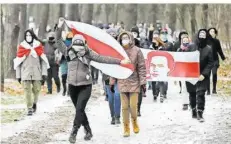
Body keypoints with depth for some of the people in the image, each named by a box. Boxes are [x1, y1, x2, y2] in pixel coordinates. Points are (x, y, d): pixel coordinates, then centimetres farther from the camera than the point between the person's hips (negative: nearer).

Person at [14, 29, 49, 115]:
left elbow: (43, 61, 5)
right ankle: (29, 109, -3)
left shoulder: (38, 46, 6)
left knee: (36, 90, 2)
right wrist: (18, 75, 5)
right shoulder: (21, 47, 4)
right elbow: (18, 62, 7)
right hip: (25, 74, -1)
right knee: (27, 90, -7)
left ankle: (34, 103, 29)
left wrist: (44, 73, -3)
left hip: (37, 73, 1)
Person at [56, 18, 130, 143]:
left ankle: (74, 133, -12)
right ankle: (88, 132, 26)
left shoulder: (88, 54, -5)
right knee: (79, 110, 12)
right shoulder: (68, 52, 0)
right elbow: (59, 41, -5)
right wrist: (59, 28, -17)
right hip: (72, 86, 3)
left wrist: (119, 62, -5)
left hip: (85, 86, -3)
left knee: (79, 109, -14)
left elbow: (103, 58, -4)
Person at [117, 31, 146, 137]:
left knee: (133, 106, -5)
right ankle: (126, 127, 14)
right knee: (124, 107, 3)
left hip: (134, 82, -2)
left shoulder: (136, 51, -4)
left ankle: (134, 121, 23)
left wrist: (143, 82, -5)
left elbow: (142, 67, -3)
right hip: (122, 83, 2)